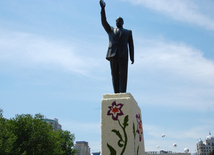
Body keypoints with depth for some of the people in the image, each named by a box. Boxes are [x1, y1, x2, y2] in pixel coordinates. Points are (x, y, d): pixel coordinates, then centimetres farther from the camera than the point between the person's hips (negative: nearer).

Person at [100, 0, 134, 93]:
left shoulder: (128, 32, 22)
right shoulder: (111, 30, 25)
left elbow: (131, 45, 13)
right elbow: (104, 22, 10)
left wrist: (132, 57, 1)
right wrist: (103, 8, 1)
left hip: (123, 55, -1)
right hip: (113, 54, 1)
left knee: (123, 74, -12)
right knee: (115, 75, -4)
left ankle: (122, 93, -20)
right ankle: (116, 94, -6)